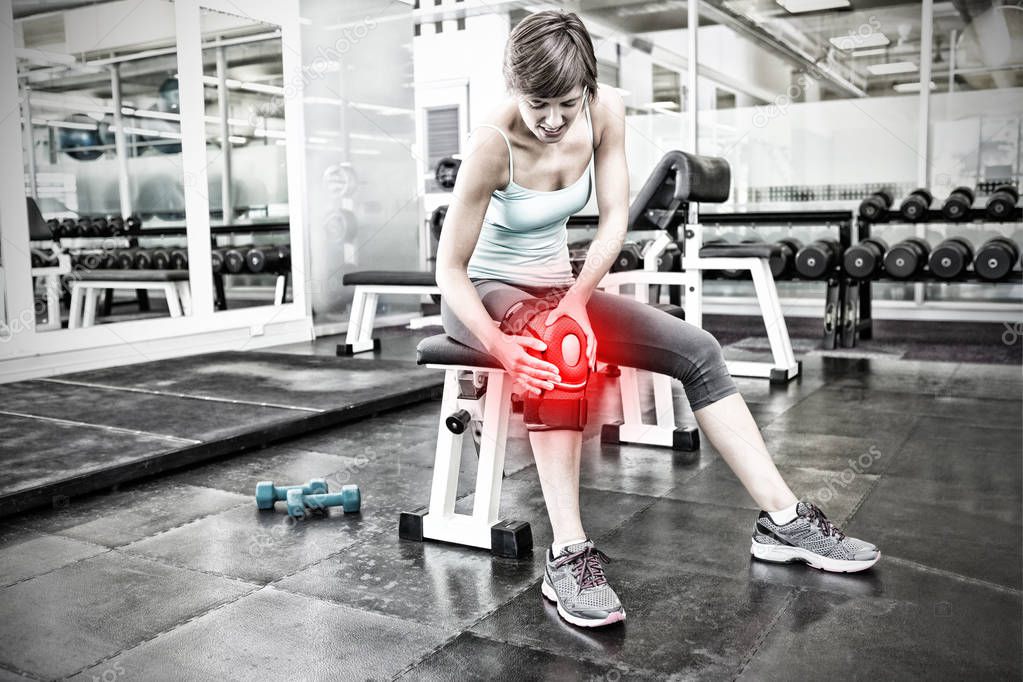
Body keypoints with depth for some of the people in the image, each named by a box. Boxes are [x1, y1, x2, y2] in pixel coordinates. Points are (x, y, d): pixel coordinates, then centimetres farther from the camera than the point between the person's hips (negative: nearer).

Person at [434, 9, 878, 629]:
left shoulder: (606, 110, -13)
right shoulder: (493, 144, -27)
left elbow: (614, 219, -11)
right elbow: (450, 269, -24)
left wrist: (576, 299, -27)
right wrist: (500, 345, -40)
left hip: (558, 286, 5)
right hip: (484, 293, -5)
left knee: (697, 350, -10)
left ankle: (783, 520, -7)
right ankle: (569, 557, -37)